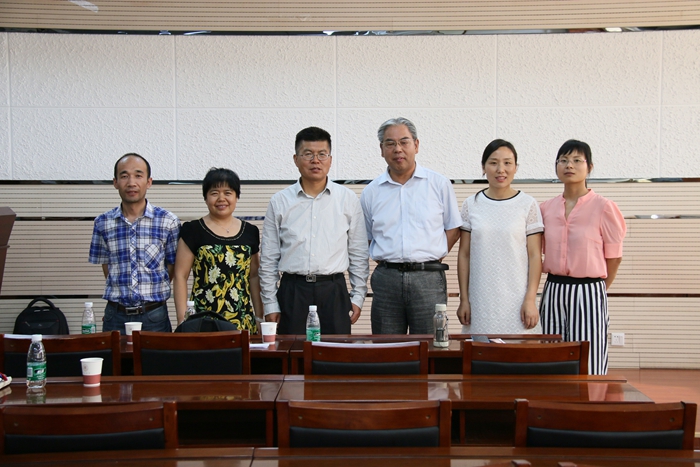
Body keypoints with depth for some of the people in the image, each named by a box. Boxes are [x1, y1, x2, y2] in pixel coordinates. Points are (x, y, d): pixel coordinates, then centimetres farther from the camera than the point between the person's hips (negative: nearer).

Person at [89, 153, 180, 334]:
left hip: (154, 315, -1)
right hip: (116, 315, 1)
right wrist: (121, 296, 3)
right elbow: (106, 266, 10)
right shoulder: (103, 223, 4)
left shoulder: (168, 221, -2)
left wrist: (150, 294, 0)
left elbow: (172, 267, 4)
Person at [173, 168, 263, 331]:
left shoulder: (250, 232, 11)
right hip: (203, 320, -3)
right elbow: (180, 276, 0)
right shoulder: (193, 230, 1)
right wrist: (182, 319, -8)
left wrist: (259, 317, 11)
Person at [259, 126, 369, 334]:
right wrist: (270, 304, 3)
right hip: (292, 292, 0)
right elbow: (268, 259, 8)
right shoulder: (280, 201, 7)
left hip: (334, 292, 0)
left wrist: (358, 296, 4)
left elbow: (359, 254, 9)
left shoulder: (348, 199, 7)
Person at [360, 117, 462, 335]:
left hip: (428, 278, -2)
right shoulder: (371, 192, 10)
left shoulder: (439, 184, 5)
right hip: (386, 279, 2)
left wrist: (431, 258, 1)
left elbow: (453, 229, 9)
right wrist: (387, 262, 4)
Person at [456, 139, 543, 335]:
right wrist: (463, 299, 3)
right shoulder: (471, 205, 6)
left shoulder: (528, 205, 1)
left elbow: (535, 256, -1)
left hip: (517, 300, -1)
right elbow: (464, 255, 7)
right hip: (481, 302, 2)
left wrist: (530, 300, -8)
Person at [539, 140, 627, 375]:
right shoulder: (546, 209, 8)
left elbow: (614, 257, 2)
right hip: (553, 292, 4)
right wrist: (559, 284, 9)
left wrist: (597, 289, 9)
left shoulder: (603, 207, -5)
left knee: (588, 370, -4)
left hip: (588, 294, -4)